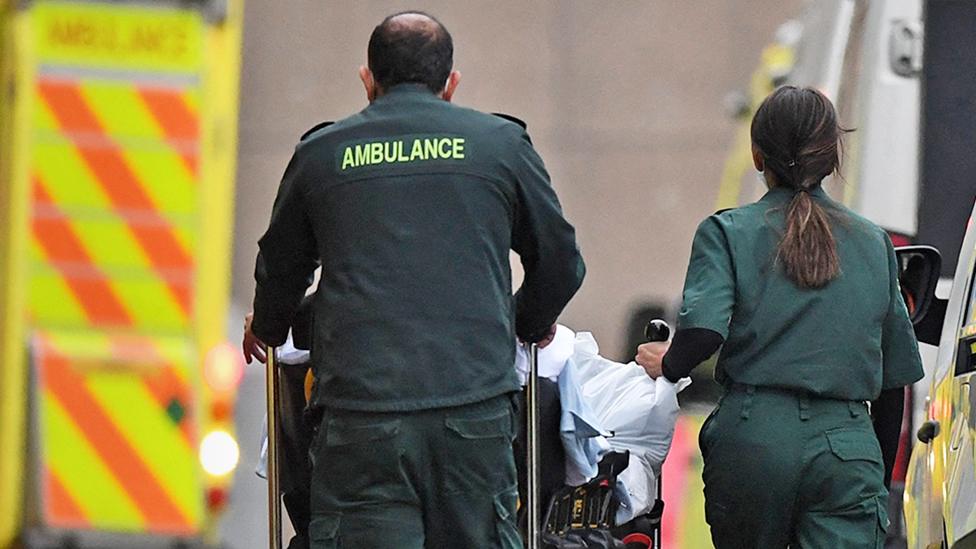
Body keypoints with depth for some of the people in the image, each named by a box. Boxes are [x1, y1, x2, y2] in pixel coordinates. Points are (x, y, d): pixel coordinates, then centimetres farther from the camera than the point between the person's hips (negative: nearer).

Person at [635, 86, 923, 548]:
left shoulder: (727, 232, 5)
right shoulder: (873, 242, 15)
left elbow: (703, 332, -13)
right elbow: (895, 379, 18)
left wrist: (667, 363, 9)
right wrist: (880, 472, 28)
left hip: (754, 438, -1)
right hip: (848, 448, 1)